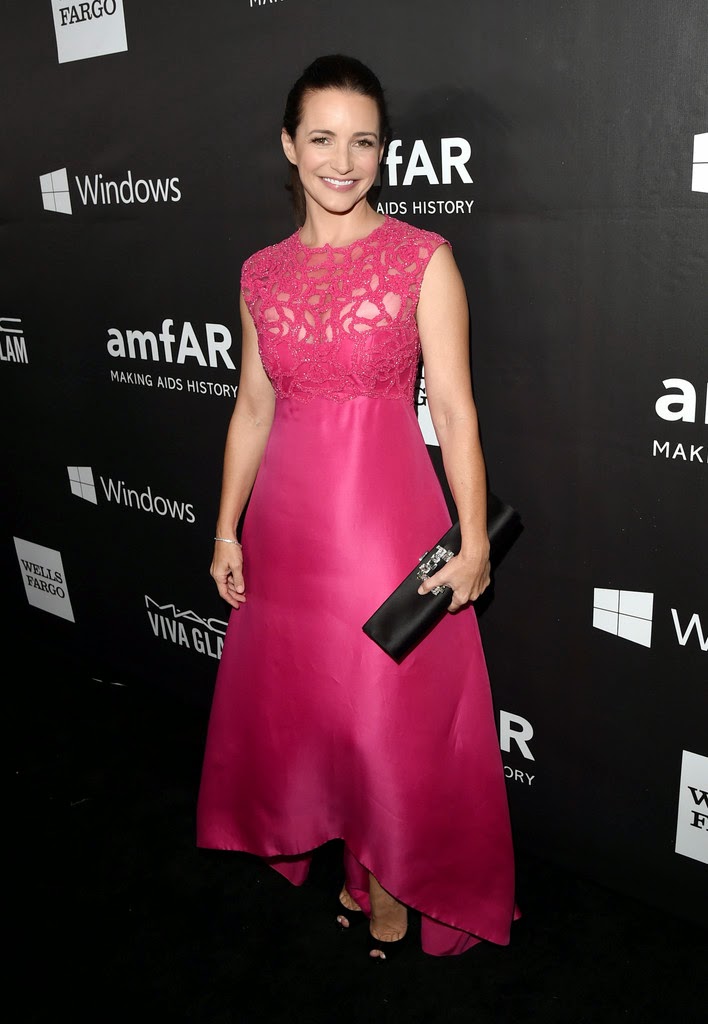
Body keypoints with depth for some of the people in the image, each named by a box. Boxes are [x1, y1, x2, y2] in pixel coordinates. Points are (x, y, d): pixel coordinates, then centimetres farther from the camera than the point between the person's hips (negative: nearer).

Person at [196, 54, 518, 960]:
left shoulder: (422, 258, -5)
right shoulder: (263, 273, 7)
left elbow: (454, 408, -8)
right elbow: (253, 408, 10)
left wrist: (472, 540, -11)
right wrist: (227, 529, 9)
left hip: (387, 514, -4)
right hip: (289, 517, 5)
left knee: (394, 714, 7)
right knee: (304, 704, 16)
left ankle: (395, 886, 33)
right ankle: (354, 867, 40)